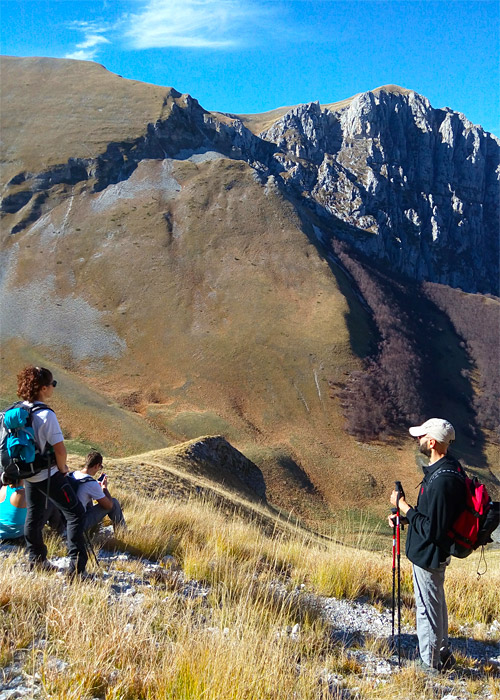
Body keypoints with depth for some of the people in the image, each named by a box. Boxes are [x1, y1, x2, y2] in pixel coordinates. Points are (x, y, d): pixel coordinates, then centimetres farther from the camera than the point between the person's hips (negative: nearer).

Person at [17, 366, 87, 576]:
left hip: (28, 473, 7)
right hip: (48, 475, -7)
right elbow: (60, 449, -25)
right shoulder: (46, 416, -25)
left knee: (34, 515, 20)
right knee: (75, 513, 3)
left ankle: (36, 560, 30)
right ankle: (76, 564, -3)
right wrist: (62, 468, -5)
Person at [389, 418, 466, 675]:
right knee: (436, 605, 24)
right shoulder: (445, 468, 2)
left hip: (429, 554, -10)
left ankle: (430, 665, 21)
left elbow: (431, 528, -28)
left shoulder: (443, 480, -31)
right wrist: (405, 517, 4)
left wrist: (403, 506, -20)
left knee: (427, 608, 5)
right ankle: (442, 655, 41)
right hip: (432, 553, 10)